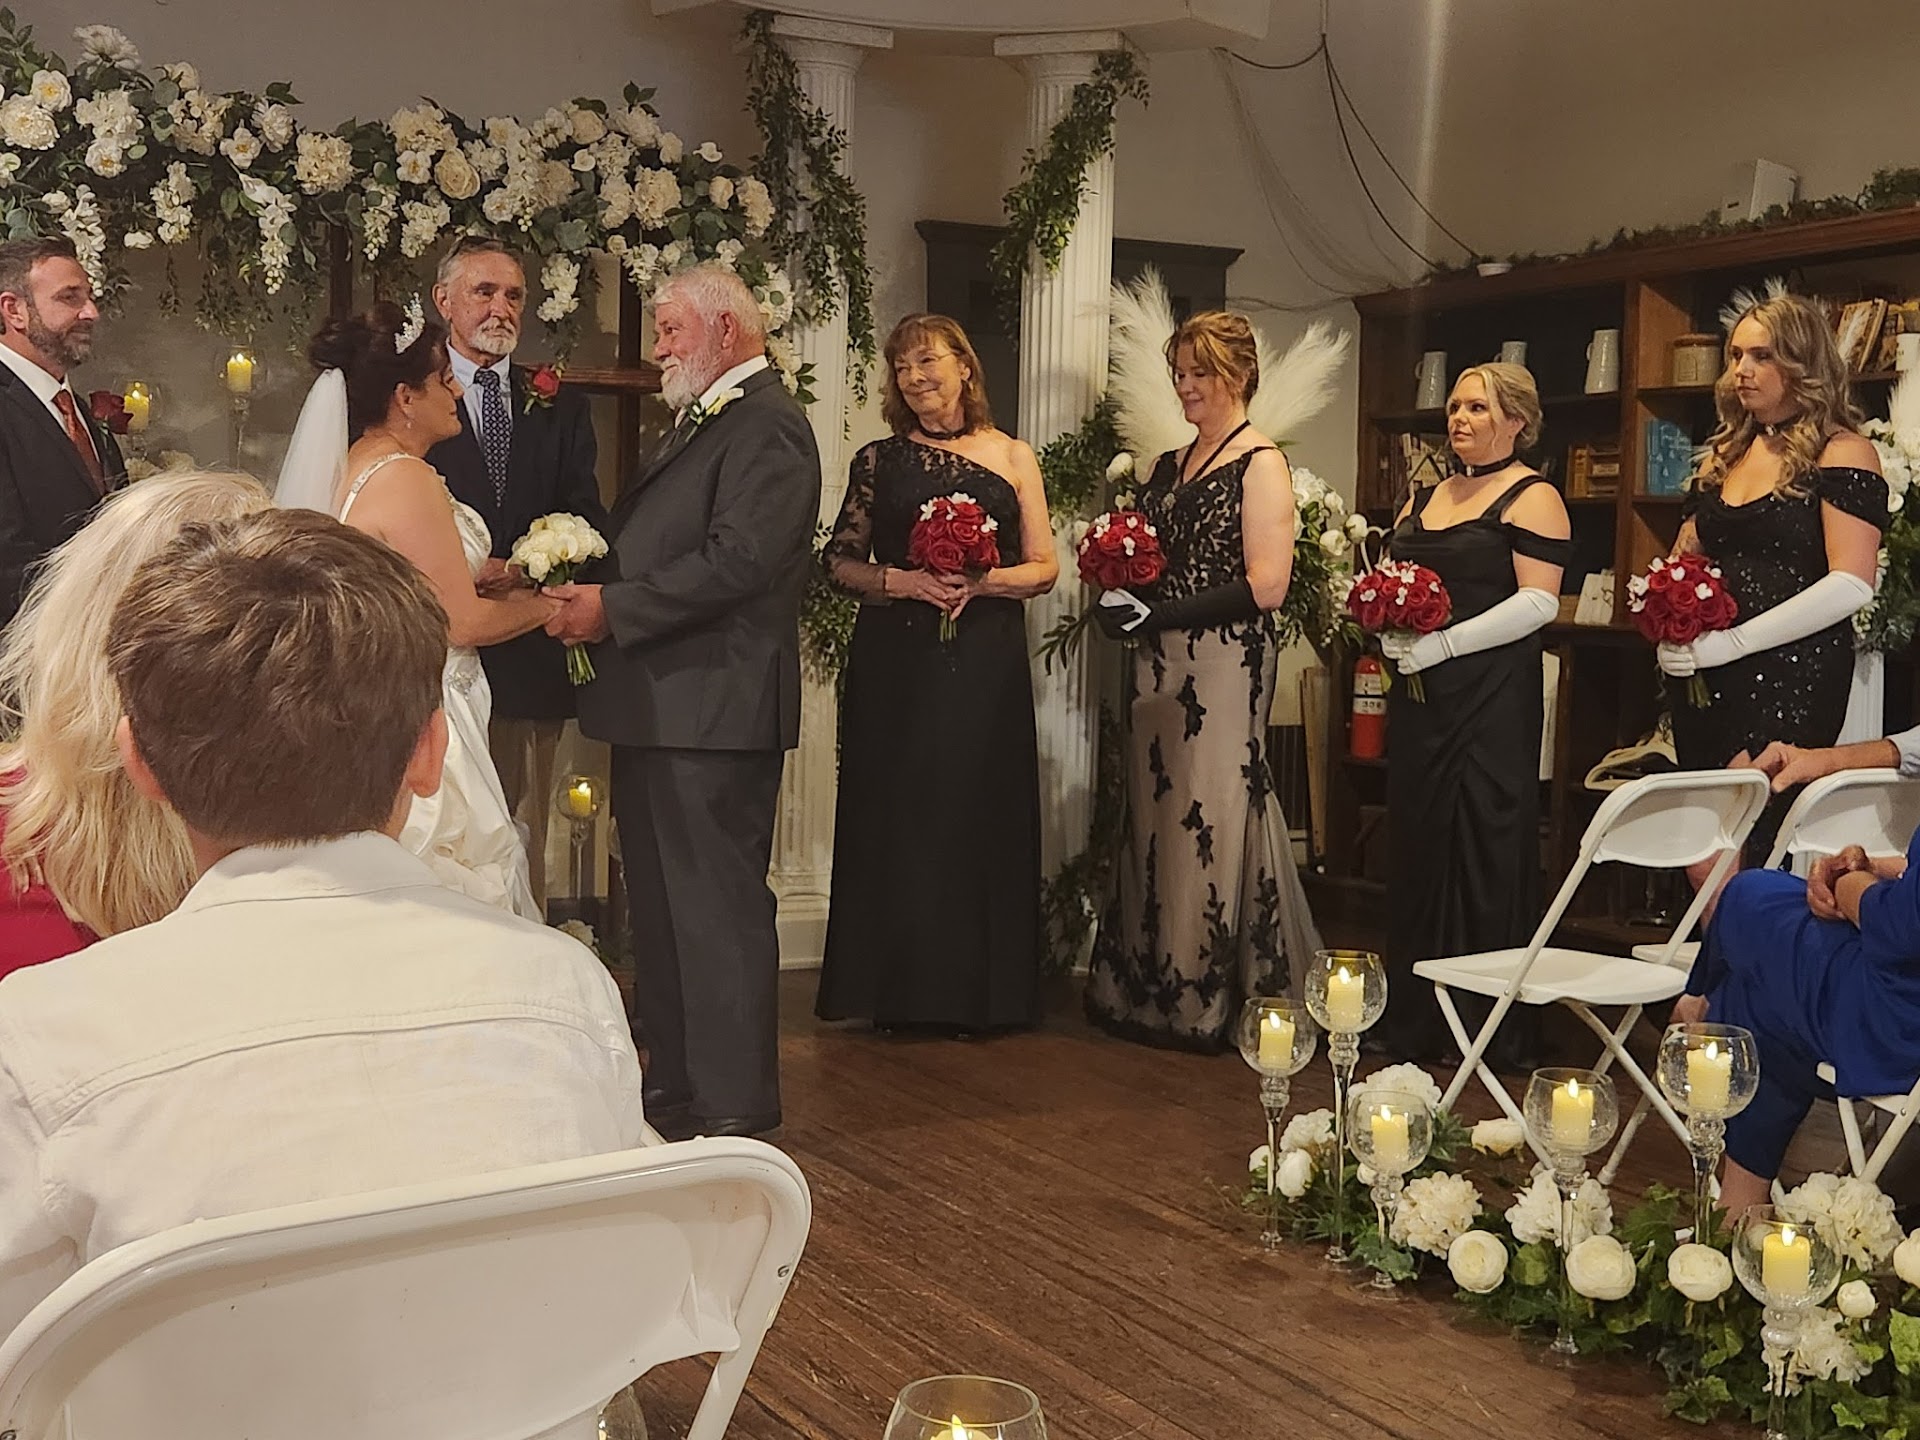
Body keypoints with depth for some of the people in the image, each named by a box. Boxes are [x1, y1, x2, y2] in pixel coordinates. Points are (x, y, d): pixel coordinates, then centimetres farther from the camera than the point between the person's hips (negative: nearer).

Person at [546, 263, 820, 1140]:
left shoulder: (767, 425, -11)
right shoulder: (698, 425, 22)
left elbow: (736, 561, -22)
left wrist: (613, 606, -18)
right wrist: (587, 591, 3)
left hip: (713, 707, -11)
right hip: (657, 706, 11)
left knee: (717, 905, -4)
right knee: (661, 905, 16)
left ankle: (733, 1100, 5)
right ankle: (673, 1078, 27)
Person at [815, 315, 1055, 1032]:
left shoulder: (1013, 457, 6)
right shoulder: (878, 461, 8)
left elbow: (1043, 568, 5)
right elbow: (839, 560, 6)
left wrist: (978, 581, -13)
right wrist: (902, 581, -11)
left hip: (985, 665, 0)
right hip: (895, 663, 1)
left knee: (981, 812, 2)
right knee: (896, 814, 2)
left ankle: (981, 991, 12)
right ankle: (899, 990, 12)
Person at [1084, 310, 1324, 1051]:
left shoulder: (1261, 464, -5)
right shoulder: (1169, 466, 18)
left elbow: (1265, 585, -14)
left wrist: (1159, 615, -17)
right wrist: (1121, 596, 0)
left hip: (1224, 667, -7)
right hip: (1159, 669, 7)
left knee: (1210, 820, -4)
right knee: (1154, 821, 7)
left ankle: (1208, 1002, 6)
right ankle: (1150, 990, 16)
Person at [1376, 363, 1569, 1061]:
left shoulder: (1531, 498, -3)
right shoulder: (1422, 498, 18)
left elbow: (1538, 602, -13)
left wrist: (1442, 644, -18)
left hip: (1489, 697, -7)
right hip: (1417, 693, 7)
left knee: (1485, 845, -4)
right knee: (1416, 844, 7)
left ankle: (1494, 1028, 4)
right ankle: (1412, 1022, 15)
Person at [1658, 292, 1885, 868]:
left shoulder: (1842, 452, -4)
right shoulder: (1725, 453, 17)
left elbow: (1850, 584, -14)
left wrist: (1730, 643, -17)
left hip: (1791, 685, -7)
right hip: (1705, 684, 7)